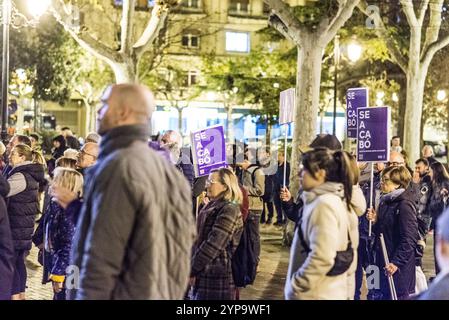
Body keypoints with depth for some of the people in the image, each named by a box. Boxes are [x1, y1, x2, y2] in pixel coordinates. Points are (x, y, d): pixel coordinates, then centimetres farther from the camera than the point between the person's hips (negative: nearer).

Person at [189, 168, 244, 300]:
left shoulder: (229, 210, -15)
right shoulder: (212, 206, 15)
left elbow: (213, 244, -20)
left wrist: (192, 269, -16)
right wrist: (191, 266, 7)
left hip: (216, 278, -9)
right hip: (204, 273, 9)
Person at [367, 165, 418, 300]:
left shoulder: (404, 204, -15)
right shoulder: (386, 201, 12)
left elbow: (409, 239, -19)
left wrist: (396, 262, -22)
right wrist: (375, 221, -1)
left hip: (399, 265, -9)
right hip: (385, 261, 9)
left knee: (397, 296, -2)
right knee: (384, 295, 14)